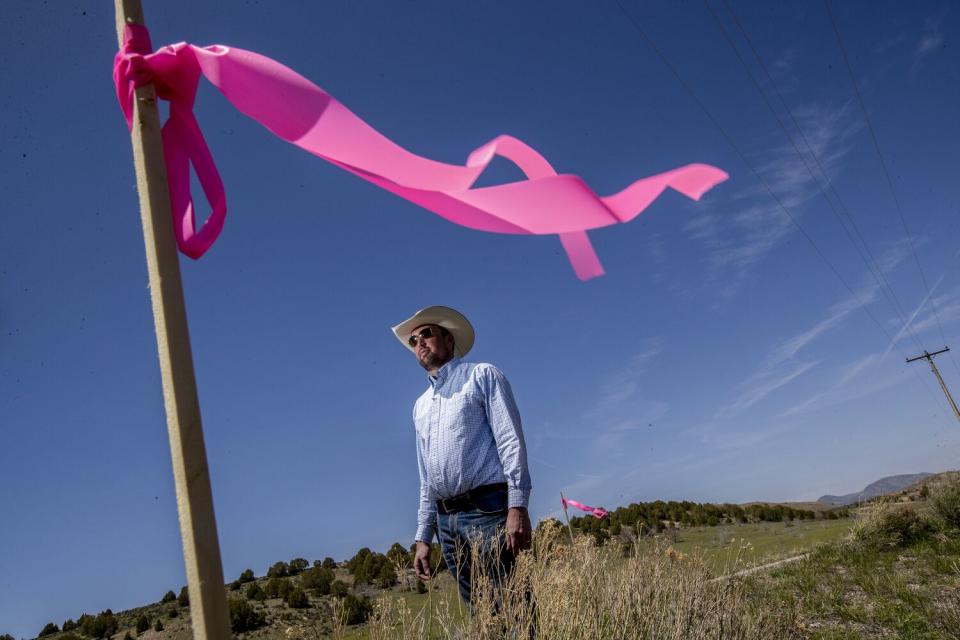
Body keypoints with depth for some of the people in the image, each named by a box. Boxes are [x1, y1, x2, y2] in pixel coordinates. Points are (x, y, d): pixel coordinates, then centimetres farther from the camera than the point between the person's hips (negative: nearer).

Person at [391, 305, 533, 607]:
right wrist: (423, 537, 18)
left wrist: (518, 506, -17)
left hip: (487, 510, -6)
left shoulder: (481, 375, 5)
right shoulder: (420, 406, 23)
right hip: (446, 521, 6)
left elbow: (511, 441, -6)